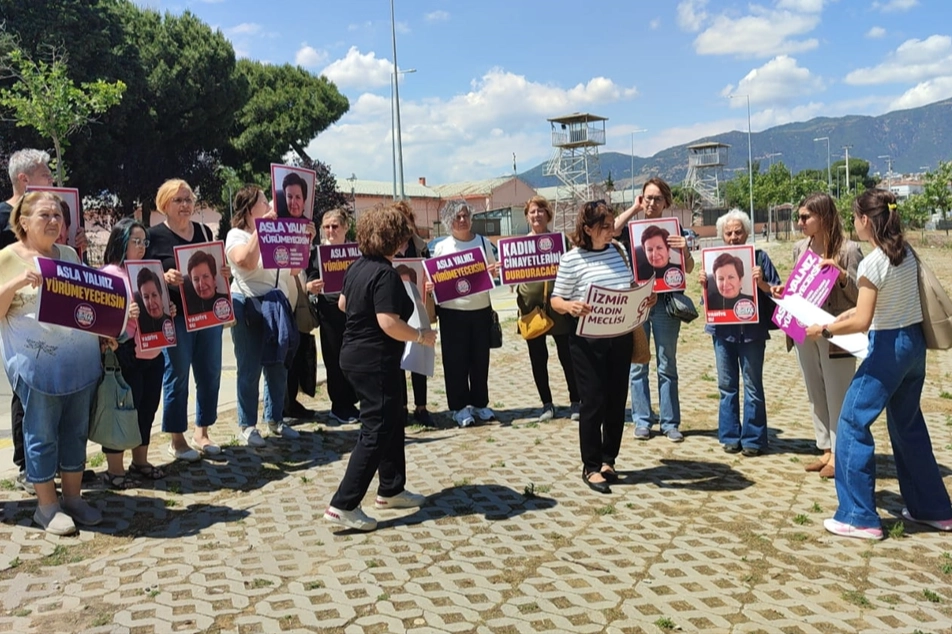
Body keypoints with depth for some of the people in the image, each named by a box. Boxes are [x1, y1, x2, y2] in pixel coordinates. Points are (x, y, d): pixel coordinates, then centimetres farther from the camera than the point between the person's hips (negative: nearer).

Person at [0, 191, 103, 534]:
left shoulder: (69, 255, 13)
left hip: (81, 359, 5)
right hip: (37, 362, -5)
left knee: (76, 430, 10)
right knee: (42, 434, 2)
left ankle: (73, 496, 22)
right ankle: (47, 505, 14)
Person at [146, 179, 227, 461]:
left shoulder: (204, 231, 11)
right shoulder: (154, 236, -3)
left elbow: (218, 268, 19)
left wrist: (225, 273, -3)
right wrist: (165, 277, -24)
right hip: (175, 317, -5)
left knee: (210, 375, 8)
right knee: (177, 377, 0)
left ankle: (202, 432, 23)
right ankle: (177, 440, 13)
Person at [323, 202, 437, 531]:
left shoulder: (357, 266, 7)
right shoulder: (385, 273, -21)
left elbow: (343, 304, 21)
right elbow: (389, 324, -29)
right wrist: (422, 336, -15)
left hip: (356, 355, 10)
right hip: (376, 361, -10)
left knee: (393, 420, 21)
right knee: (377, 431, -3)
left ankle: (391, 490, 31)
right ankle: (343, 505, -2)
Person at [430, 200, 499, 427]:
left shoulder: (483, 242, 7)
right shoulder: (441, 247, 1)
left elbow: (494, 272, 12)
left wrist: (494, 272, -11)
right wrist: (429, 285, -17)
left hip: (481, 309, 2)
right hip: (452, 311, -2)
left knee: (480, 358, 9)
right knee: (455, 360, 1)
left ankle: (480, 403, 22)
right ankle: (459, 407, 11)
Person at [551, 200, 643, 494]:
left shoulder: (617, 250, 6)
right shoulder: (571, 259, -9)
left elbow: (631, 288, 18)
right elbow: (556, 300, -7)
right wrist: (570, 306, -28)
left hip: (620, 337, 5)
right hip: (587, 340, -5)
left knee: (616, 400, 10)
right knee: (593, 402, 0)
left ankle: (608, 460, 25)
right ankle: (591, 467, 12)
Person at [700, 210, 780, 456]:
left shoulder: (759, 257, -2)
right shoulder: (715, 258, 7)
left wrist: (761, 283, -22)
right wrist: (704, 284, -7)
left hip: (751, 331, -3)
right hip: (723, 330, 4)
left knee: (753, 386, 3)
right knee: (727, 386, 11)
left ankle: (753, 439, 11)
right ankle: (730, 436, 20)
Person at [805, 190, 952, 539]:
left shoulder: (871, 263, -18)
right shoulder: (907, 253, 7)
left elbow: (862, 322, -21)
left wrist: (824, 329, -9)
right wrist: (851, 312, 19)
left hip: (888, 348, -9)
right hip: (914, 344, 9)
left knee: (852, 423, 0)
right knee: (908, 425, 20)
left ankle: (859, 517, 4)